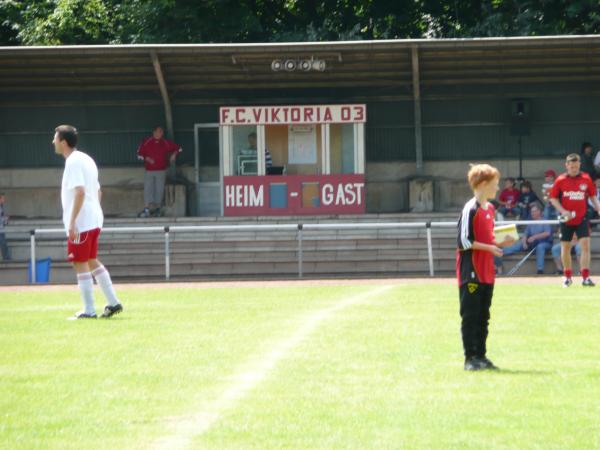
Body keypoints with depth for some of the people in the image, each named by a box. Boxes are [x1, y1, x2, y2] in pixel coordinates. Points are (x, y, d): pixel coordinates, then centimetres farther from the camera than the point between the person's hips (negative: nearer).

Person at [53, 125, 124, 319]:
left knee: (80, 264, -4)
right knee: (92, 261, 17)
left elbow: (80, 192, -24)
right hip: (94, 220, 10)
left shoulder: (73, 162, -14)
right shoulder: (86, 159, 16)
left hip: (81, 223, -10)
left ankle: (89, 310, -3)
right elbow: (97, 191, 21)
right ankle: (113, 302, 15)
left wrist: (72, 221, -25)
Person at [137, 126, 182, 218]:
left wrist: (174, 154, 0)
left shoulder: (166, 143, 5)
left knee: (159, 189, 4)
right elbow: (140, 154, 4)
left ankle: (157, 208, 15)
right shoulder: (146, 142, 0)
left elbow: (178, 148, 17)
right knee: (148, 188, -8)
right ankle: (147, 209, -10)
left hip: (161, 171, 2)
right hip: (149, 171, -2)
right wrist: (147, 158, -12)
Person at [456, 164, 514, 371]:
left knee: (483, 316, 11)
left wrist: (500, 243, 3)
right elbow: (464, 241, -16)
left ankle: (480, 356, 17)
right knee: (470, 316, -4)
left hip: (486, 272, 9)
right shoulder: (470, 209, -13)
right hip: (471, 272, -9)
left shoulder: (490, 208, 13)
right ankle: (470, 357, -2)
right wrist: (489, 247, -16)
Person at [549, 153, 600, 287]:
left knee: (585, 245, -14)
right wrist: (563, 211, -13)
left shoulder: (586, 179, -2)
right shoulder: (560, 180, -4)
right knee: (565, 247, 9)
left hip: (582, 219, -1)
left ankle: (585, 277, -14)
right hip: (566, 220, 1)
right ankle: (568, 276, 25)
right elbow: (553, 198, 1)